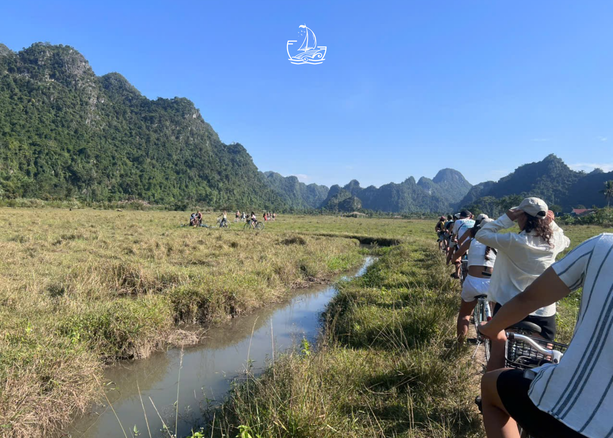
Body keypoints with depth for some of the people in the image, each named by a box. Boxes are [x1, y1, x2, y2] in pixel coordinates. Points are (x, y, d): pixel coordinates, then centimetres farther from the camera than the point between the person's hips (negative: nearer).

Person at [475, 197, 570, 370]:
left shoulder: (513, 241, -18)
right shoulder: (553, 241, -3)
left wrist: (506, 219, -9)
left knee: (498, 356, 11)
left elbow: (480, 234, -8)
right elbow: (566, 241, 22)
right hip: (545, 313, 4)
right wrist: (551, 223, 9)